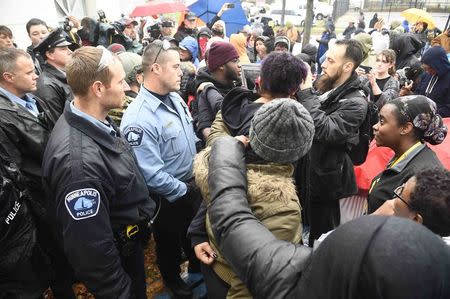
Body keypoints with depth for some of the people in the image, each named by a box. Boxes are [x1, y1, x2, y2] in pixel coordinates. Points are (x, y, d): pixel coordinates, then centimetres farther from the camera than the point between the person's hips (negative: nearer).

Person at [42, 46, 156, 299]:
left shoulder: (97, 122, -7)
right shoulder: (78, 160, -37)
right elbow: (90, 250, -30)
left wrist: (145, 211, 15)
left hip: (131, 240, 8)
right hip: (116, 257, -8)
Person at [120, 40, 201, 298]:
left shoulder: (175, 98, -3)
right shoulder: (139, 118, -29)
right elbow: (151, 175, -28)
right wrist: (184, 191, -17)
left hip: (193, 183, 7)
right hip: (169, 197, -7)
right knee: (170, 242, 20)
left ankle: (198, 270, 55)